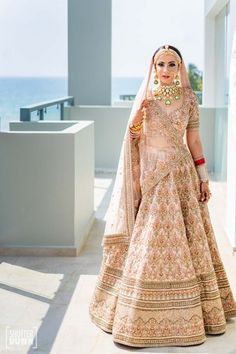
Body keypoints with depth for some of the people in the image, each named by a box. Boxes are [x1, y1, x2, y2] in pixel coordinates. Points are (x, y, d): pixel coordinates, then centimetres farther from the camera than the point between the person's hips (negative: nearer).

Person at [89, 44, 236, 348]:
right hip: (151, 173, -1)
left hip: (181, 173, 1)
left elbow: (194, 139, 6)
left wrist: (203, 177, 4)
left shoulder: (188, 98, 4)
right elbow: (133, 137, 3)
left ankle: (190, 309, 21)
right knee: (148, 239, 0)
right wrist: (137, 116, -16)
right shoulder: (145, 97, 2)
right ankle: (143, 311, 13)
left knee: (186, 239, 6)